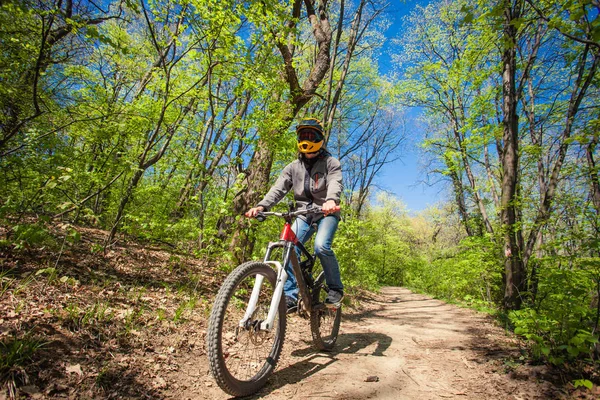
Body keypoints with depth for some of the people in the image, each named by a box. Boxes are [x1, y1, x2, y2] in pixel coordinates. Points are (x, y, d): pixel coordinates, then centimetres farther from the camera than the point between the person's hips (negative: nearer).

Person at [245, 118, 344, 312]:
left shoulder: (330, 163, -3)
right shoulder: (294, 167, 7)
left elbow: (335, 183, -23)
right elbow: (279, 187, -7)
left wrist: (331, 200, -47)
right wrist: (262, 206, -26)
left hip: (326, 212, -3)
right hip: (304, 213, 4)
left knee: (321, 246, -26)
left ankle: (336, 289, -4)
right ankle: (290, 296, -5)